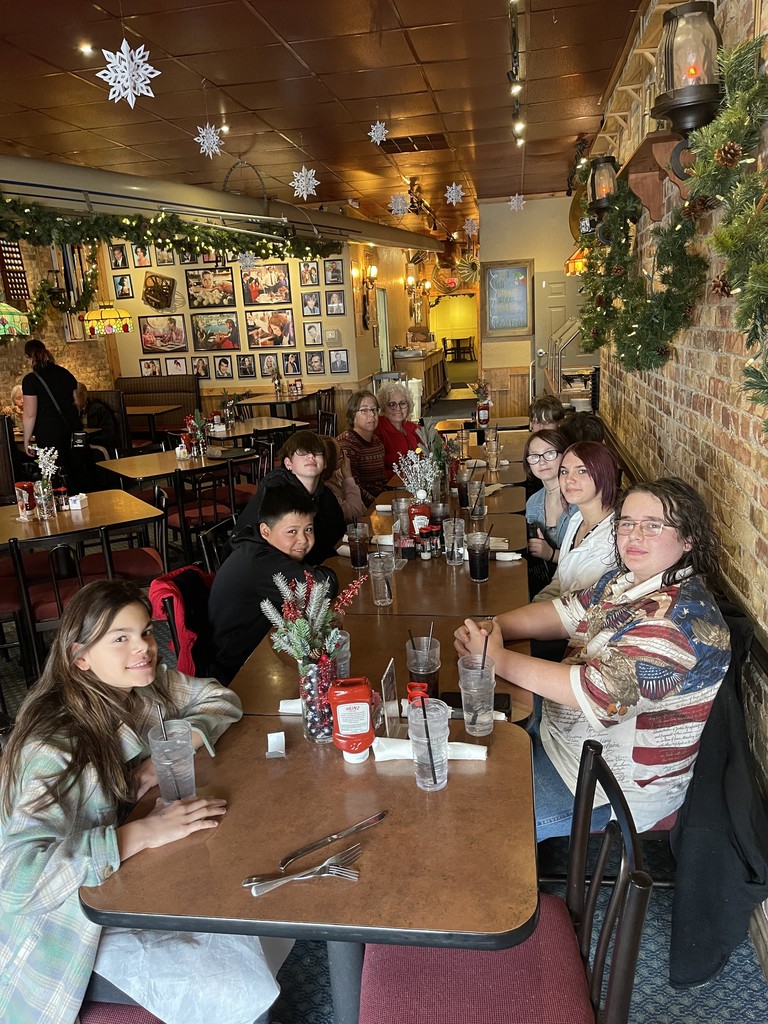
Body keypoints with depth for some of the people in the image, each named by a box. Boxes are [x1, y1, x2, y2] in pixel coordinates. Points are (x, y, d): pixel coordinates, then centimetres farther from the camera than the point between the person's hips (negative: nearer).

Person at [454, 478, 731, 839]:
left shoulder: (680, 615, -29)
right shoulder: (628, 579, -1)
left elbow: (596, 692, -34)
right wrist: (492, 627, -14)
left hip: (621, 783, -8)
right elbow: (566, 612, 4)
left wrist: (499, 659, -28)